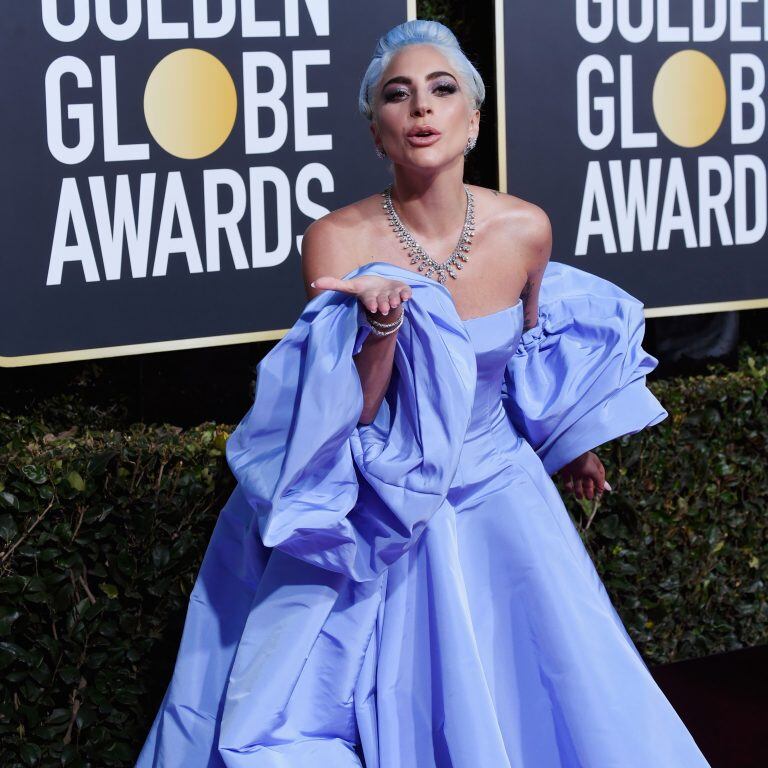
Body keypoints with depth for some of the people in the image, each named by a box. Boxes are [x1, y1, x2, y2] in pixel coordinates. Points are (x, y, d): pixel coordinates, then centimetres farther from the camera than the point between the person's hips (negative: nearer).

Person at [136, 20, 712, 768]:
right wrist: (382, 322, -32)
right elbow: (344, 420, -16)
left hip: (497, 495, 2)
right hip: (378, 509, -2)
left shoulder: (524, 229, -7)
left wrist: (567, 442, 29)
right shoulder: (338, 240, -15)